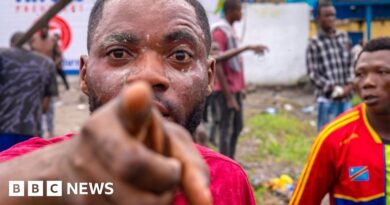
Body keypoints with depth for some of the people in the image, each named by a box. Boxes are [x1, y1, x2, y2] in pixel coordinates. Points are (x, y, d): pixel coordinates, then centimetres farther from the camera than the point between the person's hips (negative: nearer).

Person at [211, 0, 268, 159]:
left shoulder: (231, 29, 13)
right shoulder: (219, 31, -16)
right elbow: (217, 65, -20)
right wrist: (228, 96, -20)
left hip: (235, 87, 10)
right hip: (226, 89, -9)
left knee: (237, 127, 16)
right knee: (226, 129, -5)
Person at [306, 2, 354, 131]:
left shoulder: (344, 38, 9)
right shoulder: (314, 43, -7)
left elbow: (350, 64, 12)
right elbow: (313, 74, -10)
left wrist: (349, 85, -2)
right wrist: (333, 88, -14)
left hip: (345, 97, 5)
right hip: (327, 98, -5)